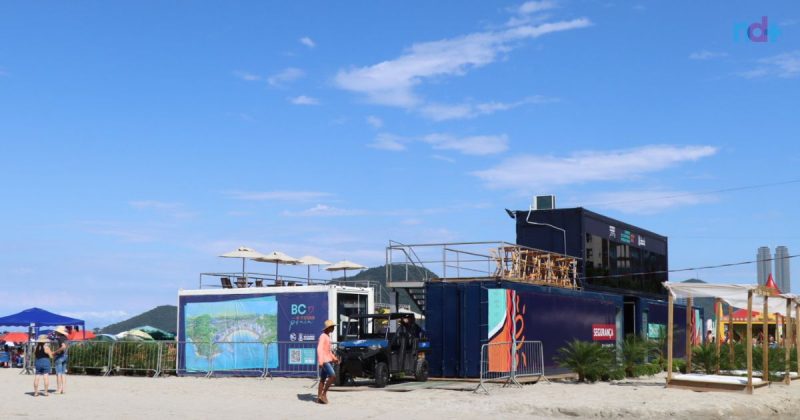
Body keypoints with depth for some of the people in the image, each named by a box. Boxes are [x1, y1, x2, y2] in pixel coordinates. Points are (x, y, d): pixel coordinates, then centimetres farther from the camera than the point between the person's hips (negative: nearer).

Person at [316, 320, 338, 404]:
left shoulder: (327, 336, 19)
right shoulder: (323, 336, -12)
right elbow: (319, 349, -21)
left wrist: (334, 358, 24)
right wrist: (320, 361, -29)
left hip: (328, 360, 10)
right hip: (324, 361, -10)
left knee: (323, 379, 9)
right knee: (333, 376, -18)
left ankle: (319, 397, 12)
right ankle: (324, 394, -11)